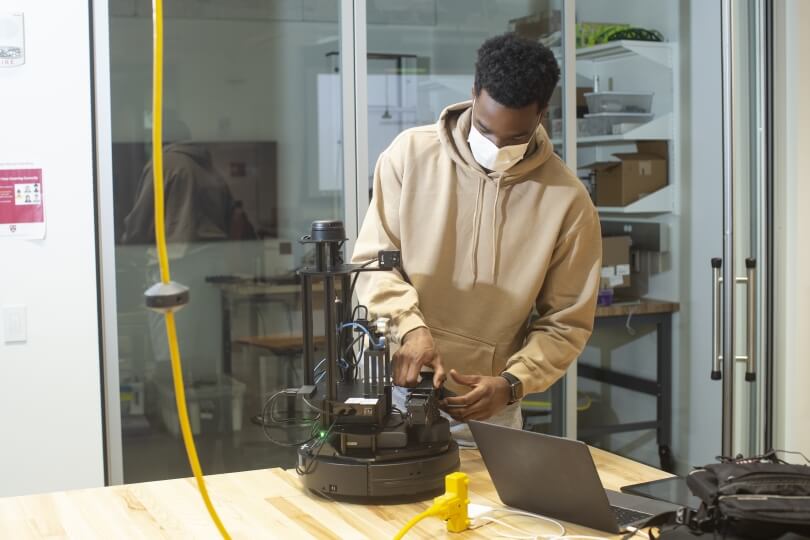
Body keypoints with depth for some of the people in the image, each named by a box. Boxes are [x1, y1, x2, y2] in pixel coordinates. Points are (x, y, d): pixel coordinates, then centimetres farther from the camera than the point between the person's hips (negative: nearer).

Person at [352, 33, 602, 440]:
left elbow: (566, 322, -3)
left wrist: (511, 384, -17)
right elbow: (373, 260, -3)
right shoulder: (411, 153, -7)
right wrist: (410, 327, -20)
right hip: (394, 381, 1)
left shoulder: (568, 201, -9)